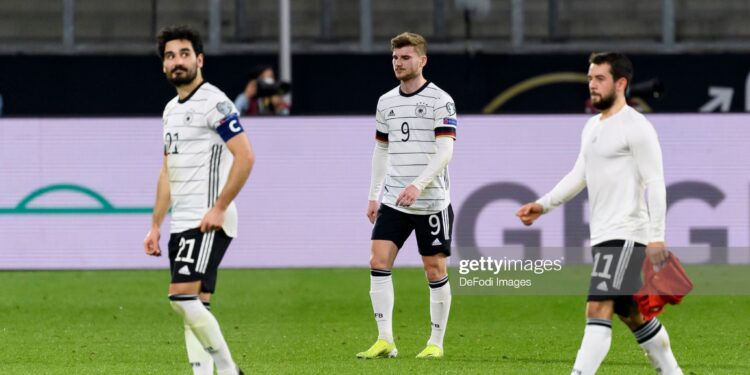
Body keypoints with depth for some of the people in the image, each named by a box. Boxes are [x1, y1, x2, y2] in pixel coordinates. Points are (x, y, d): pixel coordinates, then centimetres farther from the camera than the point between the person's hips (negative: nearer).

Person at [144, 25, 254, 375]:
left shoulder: (213, 103, -10)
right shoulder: (171, 109, 18)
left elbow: (245, 156, -17)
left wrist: (219, 208, -19)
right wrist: (155, 226, 20)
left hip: (207, 223, -9)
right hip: (181, 224, 9)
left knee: (183, 296, -18)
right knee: (194, 308, 4)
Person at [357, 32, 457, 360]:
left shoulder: (440, 101, -7)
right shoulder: (386, 102, 11)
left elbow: (445, 151, -14)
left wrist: (418, 185, -25)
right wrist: (373, 195, 16)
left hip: (431, 201, -5)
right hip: (393, 199, 5)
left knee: (435, 271, 1)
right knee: (378, 262, -8)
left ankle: (436, 342, 11)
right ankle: (385, 340, -7)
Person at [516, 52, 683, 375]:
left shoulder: (636, 127, -10)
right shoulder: (592, 127, 17)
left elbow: (654, 182, -14)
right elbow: (578, 176, 24)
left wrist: (656, 236, -21)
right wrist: (543, 205, 12)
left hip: (626, 235, -10)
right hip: (602, 236, 10)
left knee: (598, 309, -17)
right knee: (631, 315, 15)